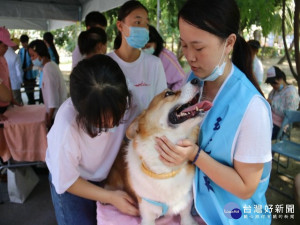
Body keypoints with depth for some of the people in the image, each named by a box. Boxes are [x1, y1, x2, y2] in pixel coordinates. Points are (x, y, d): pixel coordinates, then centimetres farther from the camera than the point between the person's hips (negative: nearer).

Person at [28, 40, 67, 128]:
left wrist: (49, 118, -15)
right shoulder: (51, 65, 10)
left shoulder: (48, 69, -19)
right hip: (58, 114, 9)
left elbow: (53, 98, -21)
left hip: (56, 115, -9)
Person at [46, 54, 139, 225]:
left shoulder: (121, 102, -30)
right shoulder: (66, 125, -37)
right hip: (71, 182, -3)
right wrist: (110, 197, -23)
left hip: (109, 175, 3)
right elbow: (65, 181, -21)